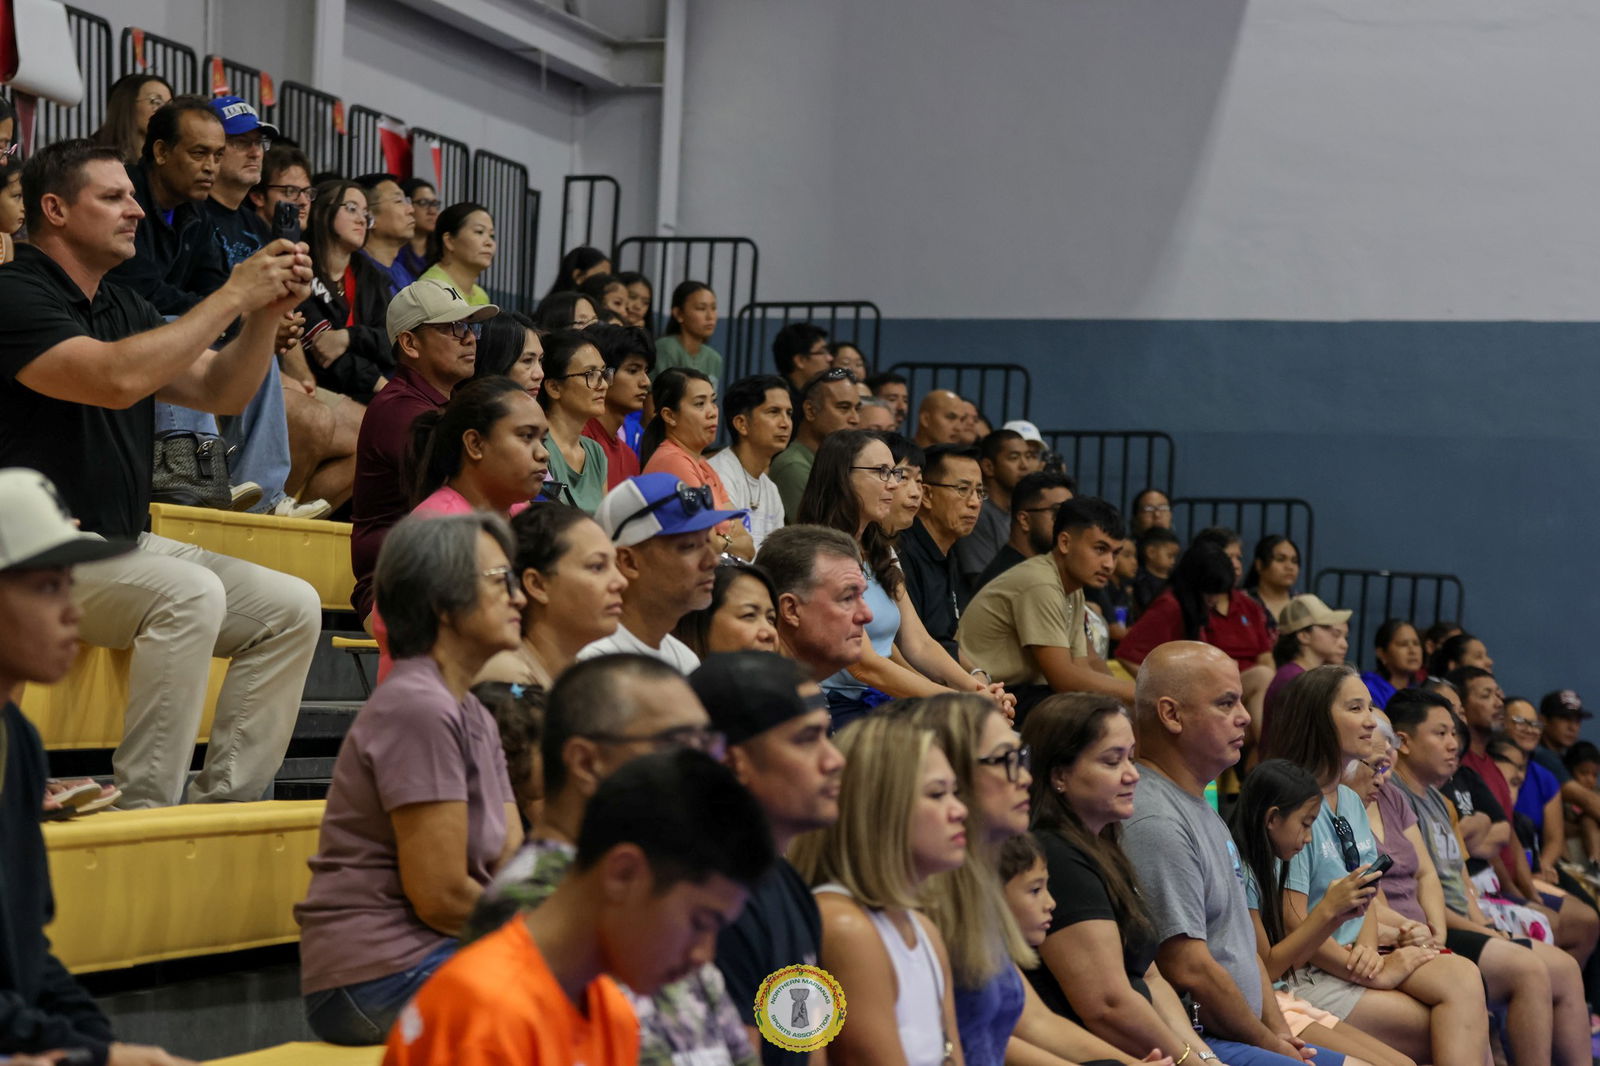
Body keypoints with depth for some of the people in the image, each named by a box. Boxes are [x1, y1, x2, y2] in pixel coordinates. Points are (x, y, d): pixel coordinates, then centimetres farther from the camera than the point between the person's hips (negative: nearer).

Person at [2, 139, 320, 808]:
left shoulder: (124, 308, 18)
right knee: (190, 593, -33)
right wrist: (232, 297, -20)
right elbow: (117, 379, -26)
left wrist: (267, 312, -2)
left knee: (290, 606, -5)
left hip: (127, 545, 9)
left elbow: (220, 393, 16)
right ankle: (146, 813, -29)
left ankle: (222, 804, -8)